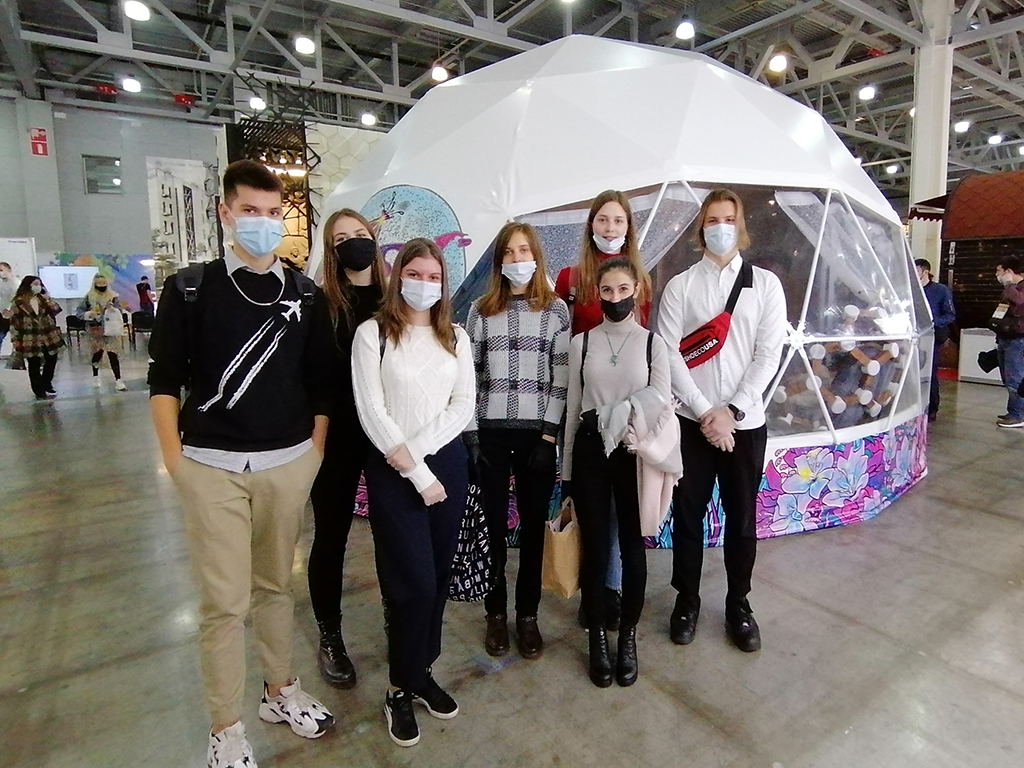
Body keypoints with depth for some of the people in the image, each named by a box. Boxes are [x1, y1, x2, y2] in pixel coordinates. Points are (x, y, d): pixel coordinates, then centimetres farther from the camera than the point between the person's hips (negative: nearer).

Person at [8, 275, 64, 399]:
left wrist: (47, 297, -12)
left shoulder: (42, 299, 9)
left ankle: (46, 384, 37)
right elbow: (14, 322, -5)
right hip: (30, 340, -4)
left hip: (49, 338, 5)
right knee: (34, 366, 5)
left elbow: (56, 310, -4)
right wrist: (15, 341, -9)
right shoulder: (18, 302, -6)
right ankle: (39, 391, 16)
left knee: (51, 361, 15)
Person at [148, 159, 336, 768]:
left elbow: (323, 382, 8)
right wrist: (176, 461, -4)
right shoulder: (190, 289, -1)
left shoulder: (306, 296, 5)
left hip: (288, 465, 2)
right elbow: (165, 380, 0)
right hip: (212, 467, -2)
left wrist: (314, 452, 4)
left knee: (275, 584, 16)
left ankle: (281, 691, 35)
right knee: (224, 600, 4)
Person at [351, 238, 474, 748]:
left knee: (438, 577, 12)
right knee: (413, 583, -3)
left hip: (448, 462, 4)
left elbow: (464, 404, 2)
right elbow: (371, 411, -10)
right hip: (392, 472, -4)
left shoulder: (456, 338, 9)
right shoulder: (372, 334, -3)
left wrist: (418, 450, -12)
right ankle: (401, 689, 20)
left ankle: (422, 672, 33)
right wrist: (416, 472, -13)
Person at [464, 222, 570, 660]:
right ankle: (496, 612, 26)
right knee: (493, 524, 9)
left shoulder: (556, 309, 4)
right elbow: (468, 376, 5)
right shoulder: (480, 311, 8)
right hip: (490, 432, 1)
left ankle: (528, 614, 24)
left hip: (536, 432, -1)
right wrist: (470, 434, -1)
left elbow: (562, 376, -1)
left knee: (533, 524, 8)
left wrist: (550, 435, -7)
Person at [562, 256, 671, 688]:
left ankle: (628, 636, 29)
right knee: (595, 548, 7)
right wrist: (566, 469, 6)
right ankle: (598, 637, 26)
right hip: (590, 450, 1)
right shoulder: (582, 343, 4)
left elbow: (662, 404, -3)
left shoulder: (653, 343, 1)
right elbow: (573, 407, 6)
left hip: (634, 453, 0)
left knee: (633, 547, 8)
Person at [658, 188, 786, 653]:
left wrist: (731, 411, -12)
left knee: (742, 518, 11)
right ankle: (687, 600, 27)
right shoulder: (680, 286, 1)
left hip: (745, 421, 1)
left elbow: (768, 355, -4)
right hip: (691, 420, 0)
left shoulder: (765, 284, 3)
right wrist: (705, 412, -13)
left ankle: (738, 604, 30)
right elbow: (668, 354, -6)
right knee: (687, 514, 9)